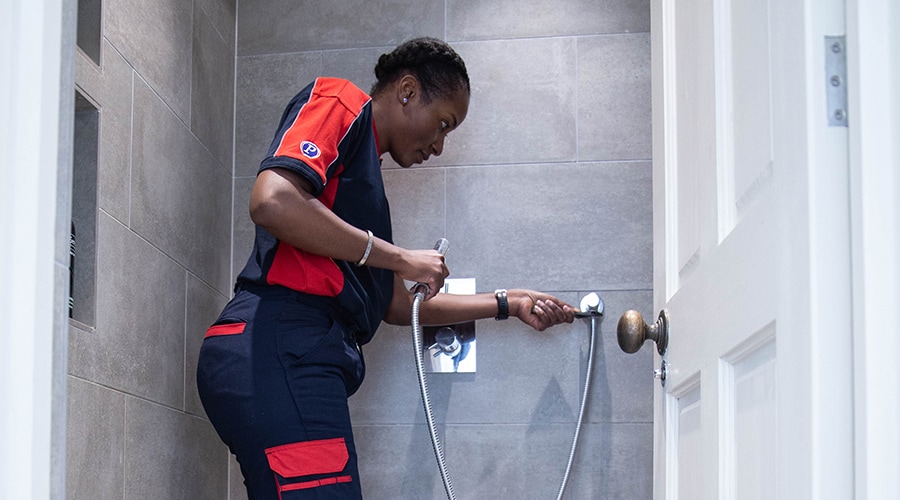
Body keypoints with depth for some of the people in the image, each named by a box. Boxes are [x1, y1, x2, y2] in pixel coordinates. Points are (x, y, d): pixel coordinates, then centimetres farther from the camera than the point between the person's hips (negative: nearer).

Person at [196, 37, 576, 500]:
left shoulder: (366, 165, 30)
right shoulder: (339, 102, 4)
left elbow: (396, 304, 34)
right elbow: (271, 202, -16)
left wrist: (508, 303, 38)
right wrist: (400, 259, -8)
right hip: (281, 351, -10)